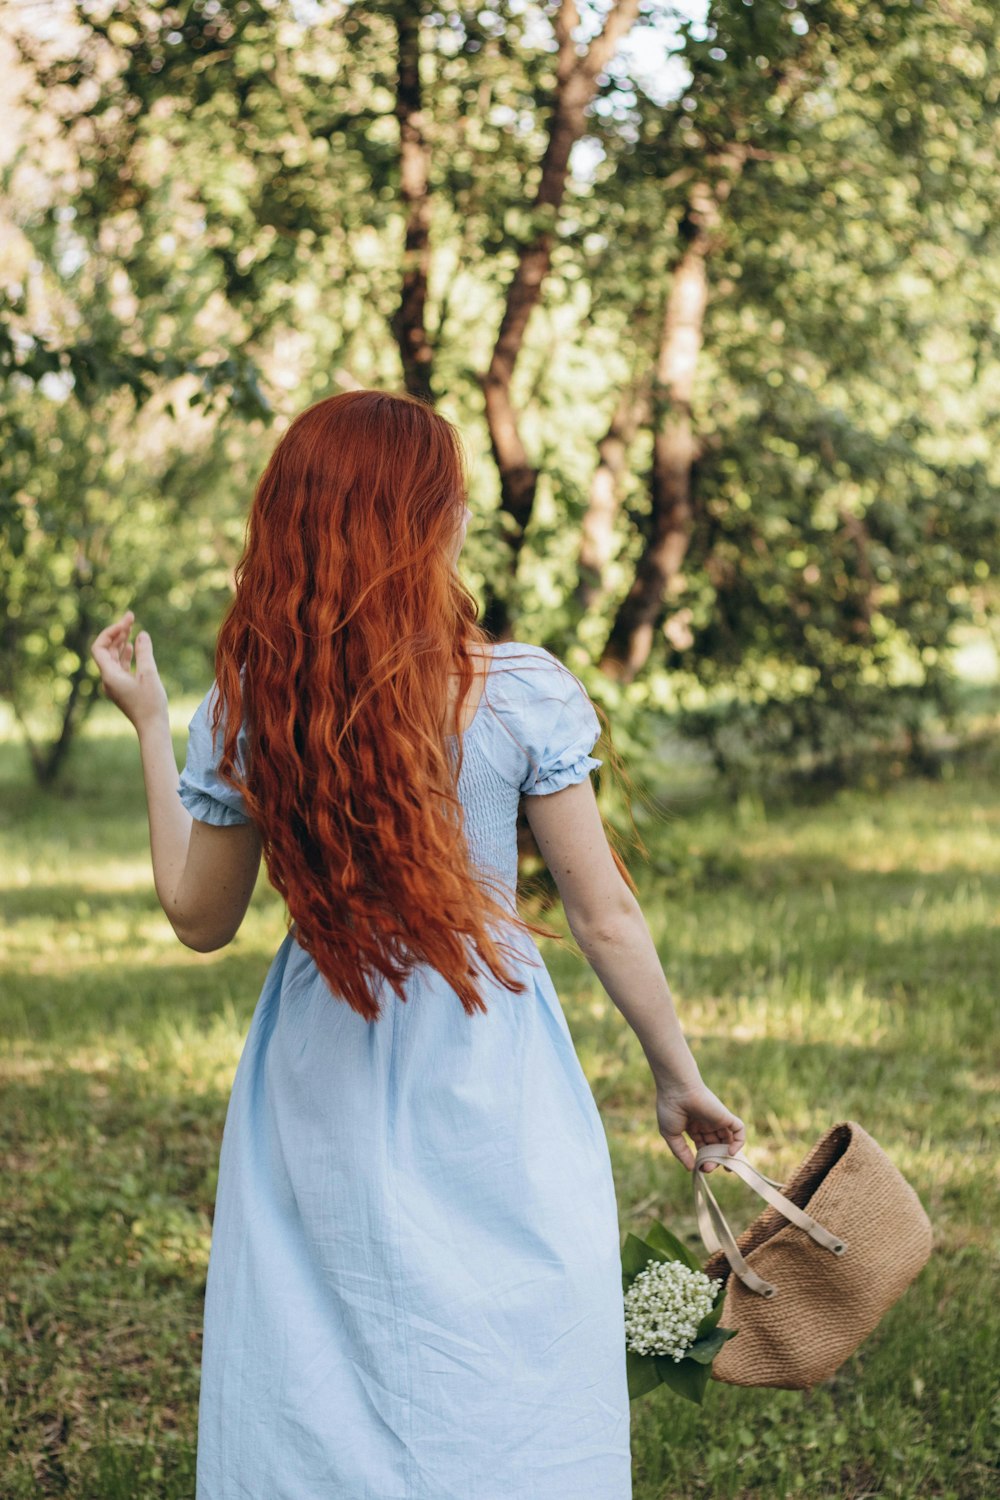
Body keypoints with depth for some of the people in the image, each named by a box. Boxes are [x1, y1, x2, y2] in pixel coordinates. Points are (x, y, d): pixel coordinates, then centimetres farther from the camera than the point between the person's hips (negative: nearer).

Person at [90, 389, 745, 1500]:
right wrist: (677, 1075, 5)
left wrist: (148, 726, 10)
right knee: (513, 1409, 13)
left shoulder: (244, 713, -10)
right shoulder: (523, 695, -15)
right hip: (491, 1096, -2)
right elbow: (604, 917, -8)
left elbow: (198, 919, 3)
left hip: (323, 1106, 2)